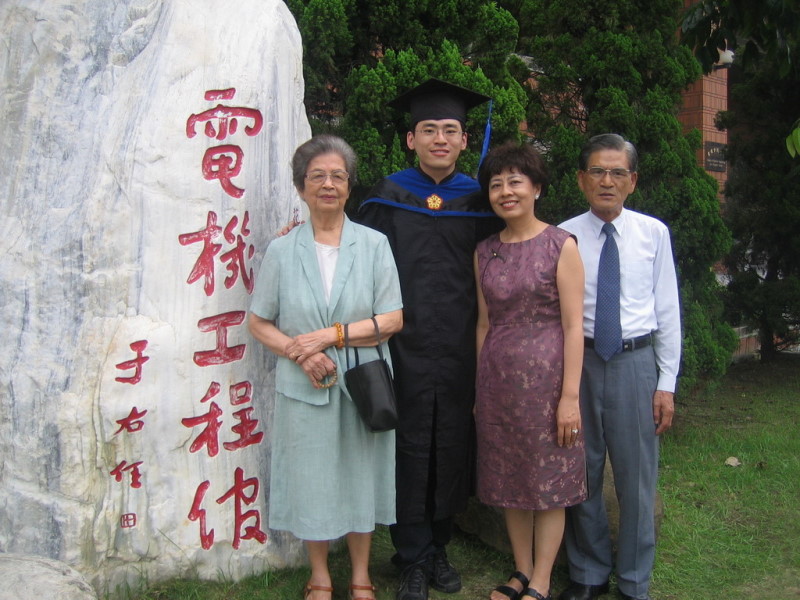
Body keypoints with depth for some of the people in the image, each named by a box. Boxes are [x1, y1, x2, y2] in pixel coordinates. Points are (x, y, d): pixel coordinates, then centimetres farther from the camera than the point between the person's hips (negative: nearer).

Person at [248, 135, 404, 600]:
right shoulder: (282, 251, 2)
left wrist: (330, 335, -15)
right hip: (304, 387, 0)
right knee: (311, 480, 9)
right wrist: (301, 352, -14)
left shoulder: (374, 244, 0)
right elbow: (259, 323, 3)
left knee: (361, 479, 9)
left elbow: (392, 320, -5)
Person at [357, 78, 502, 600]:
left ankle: (439, 547, 29)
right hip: (404, 346, -2)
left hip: (460, 349, 2)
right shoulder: (388, 198, 1)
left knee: (452, 449, 10)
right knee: (409, 450, 5)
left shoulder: (478, 202, 6)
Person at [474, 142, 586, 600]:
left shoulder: (561, 245, -6)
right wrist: (480, 387, 12)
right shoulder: (485, 251, 8)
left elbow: (573, 325, -9)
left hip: (545, 373, -5)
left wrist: (570, 395, -14)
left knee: (548, 481, 5)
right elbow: (485, 322, 12)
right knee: (509, 481, 13)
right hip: (498, 377, 5)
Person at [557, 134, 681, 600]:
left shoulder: (653, 233, 0)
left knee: (637, 476, 7)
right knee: (581, 473, 11)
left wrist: (667, 383, 0)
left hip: (636, 360, 0)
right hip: (580, 360, 1)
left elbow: (668, 309, 2)